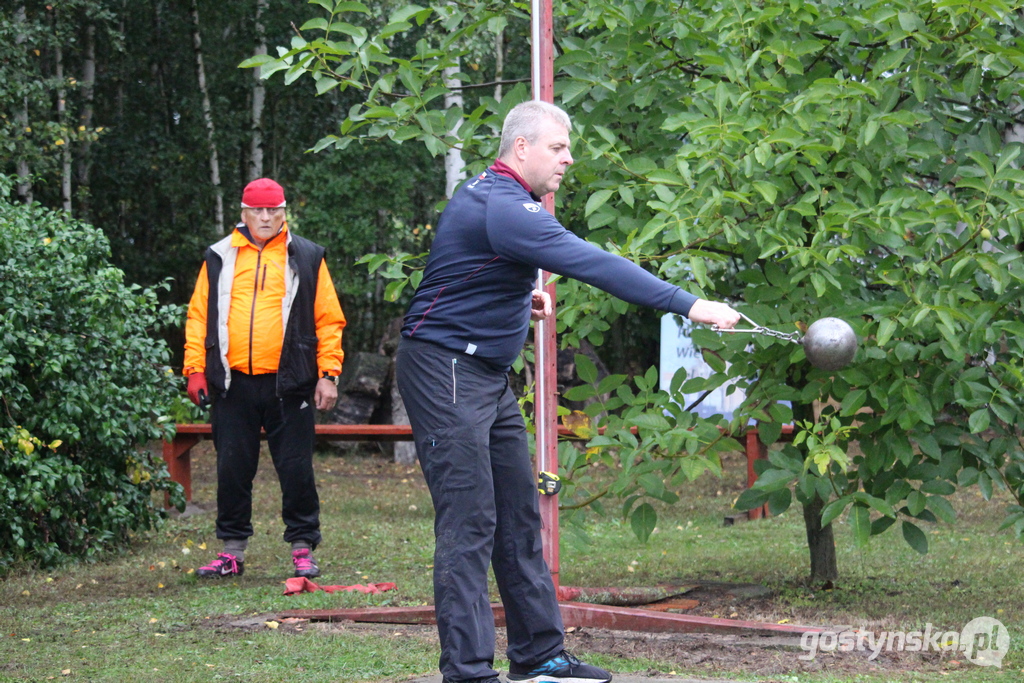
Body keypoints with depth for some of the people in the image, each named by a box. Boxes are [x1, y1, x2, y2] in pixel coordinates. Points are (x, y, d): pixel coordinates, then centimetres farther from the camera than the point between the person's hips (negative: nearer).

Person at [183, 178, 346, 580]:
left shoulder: (306, 258, 6)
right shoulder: (219, 259, 10)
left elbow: (329, 320, 5)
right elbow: (199, 317, 11)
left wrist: (328, 373, -3)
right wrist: (195, 369, 2)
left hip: (288, 383, -2)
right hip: (232, 382, 2)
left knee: (296, 469, 0)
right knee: (232, 469, 5)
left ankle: (303, 549, 9)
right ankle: (232, 551, 14)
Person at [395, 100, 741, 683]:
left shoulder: (495, 197, 14)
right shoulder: (504, 208, -21)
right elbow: (593, 264, -28)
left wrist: (523, 296, 9)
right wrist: (687, 305, -30)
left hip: (489, 374, 11)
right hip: (445, 372, -11)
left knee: (519, 516, 12)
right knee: (469, 522, -12)